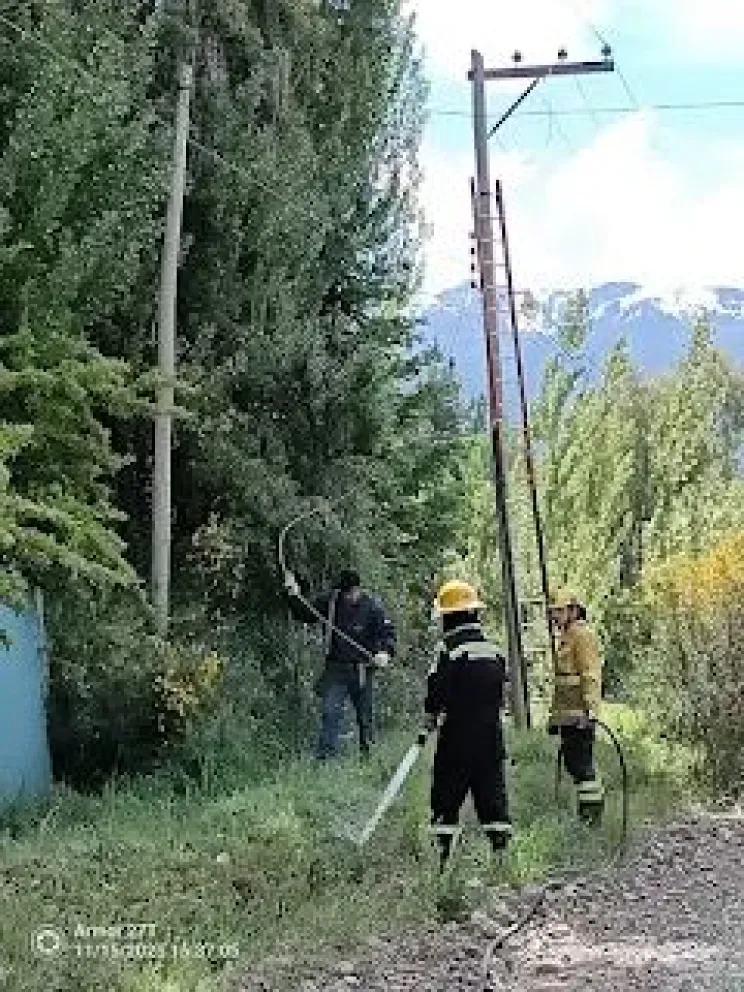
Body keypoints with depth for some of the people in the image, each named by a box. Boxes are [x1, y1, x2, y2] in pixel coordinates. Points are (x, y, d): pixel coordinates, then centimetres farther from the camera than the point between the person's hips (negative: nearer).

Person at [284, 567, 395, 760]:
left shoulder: (372, 609, -7)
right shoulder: (331, 601, 1)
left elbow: (388, 632, -5)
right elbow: (308, 615, 12)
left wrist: (385, 652, -23)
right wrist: (295, 595, -3)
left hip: (361, 670, -1)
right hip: (335, 667, 2)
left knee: (364, 715, 12)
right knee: (330, 711, -10)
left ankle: (367, 751, 31)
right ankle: (326, 753, -8)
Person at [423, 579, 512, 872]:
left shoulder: (450, 650, -13)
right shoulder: (494, 650, 7)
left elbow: (437, 691, -11)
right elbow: (501, 693, 13)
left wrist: (429, 720, 5)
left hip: (457, 737, -5)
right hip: (491, 735, 5)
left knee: (447, 796, 3)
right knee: (492, 792, 11)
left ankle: (441, 854, 3)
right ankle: (501, 848, 10)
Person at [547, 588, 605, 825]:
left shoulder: (583, 635, -10)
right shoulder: (565, 637, 21)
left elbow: (591, 676, -18)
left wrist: (590, 709, -24)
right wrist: (555, 714, 25)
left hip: (579, 713, -10)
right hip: (566, 714, 10)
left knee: (581, 762, -10)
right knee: (573, 761, 13)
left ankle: (592, 812, -5)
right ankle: (587, 811, 21)